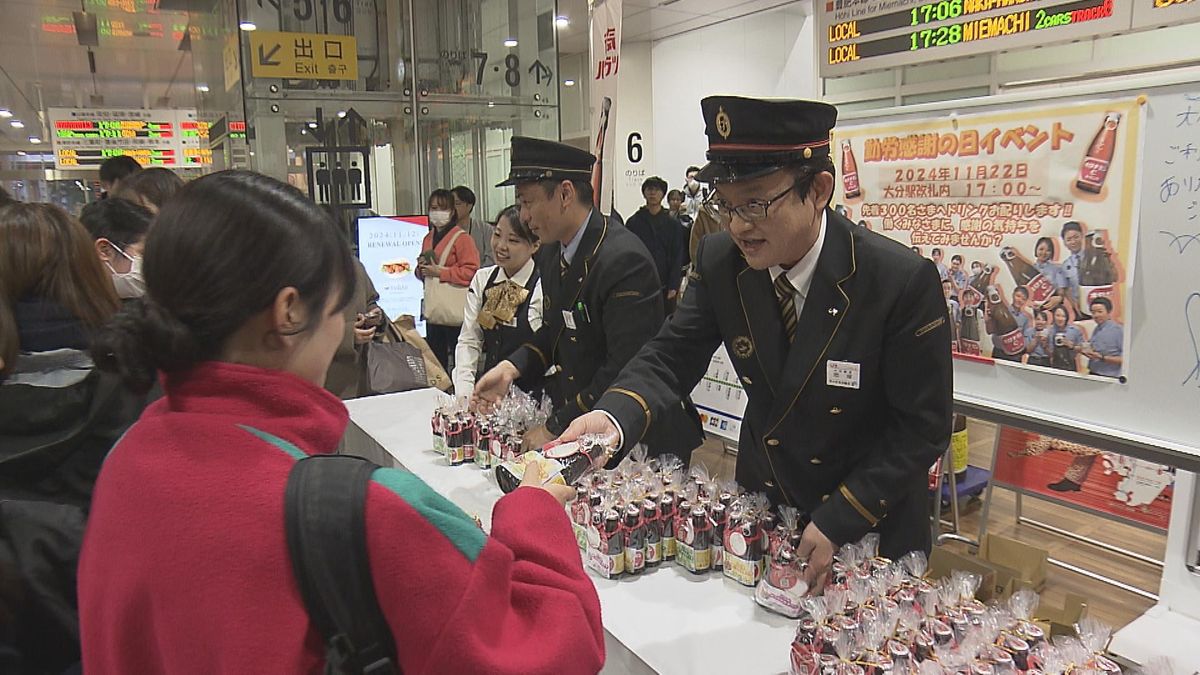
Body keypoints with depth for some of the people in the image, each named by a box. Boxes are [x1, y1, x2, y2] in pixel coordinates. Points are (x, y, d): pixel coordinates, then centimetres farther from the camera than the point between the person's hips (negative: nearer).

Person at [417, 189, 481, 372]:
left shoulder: (462, 238, -8)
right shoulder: (428, 239, 16)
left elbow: (471, 271, -17)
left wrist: (440, 272, -17)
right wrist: (421, 269, 2)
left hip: (455, 313, -8)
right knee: (434, 361, 14)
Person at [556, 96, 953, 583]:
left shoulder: (904, 281, -26)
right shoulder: (719, 261, -15)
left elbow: (923, 426, -19)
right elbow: (673, 356, -10)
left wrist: (837, 524, -23)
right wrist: (613, 416, -31)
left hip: (871, 526, -3)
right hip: (759, 505, 4)